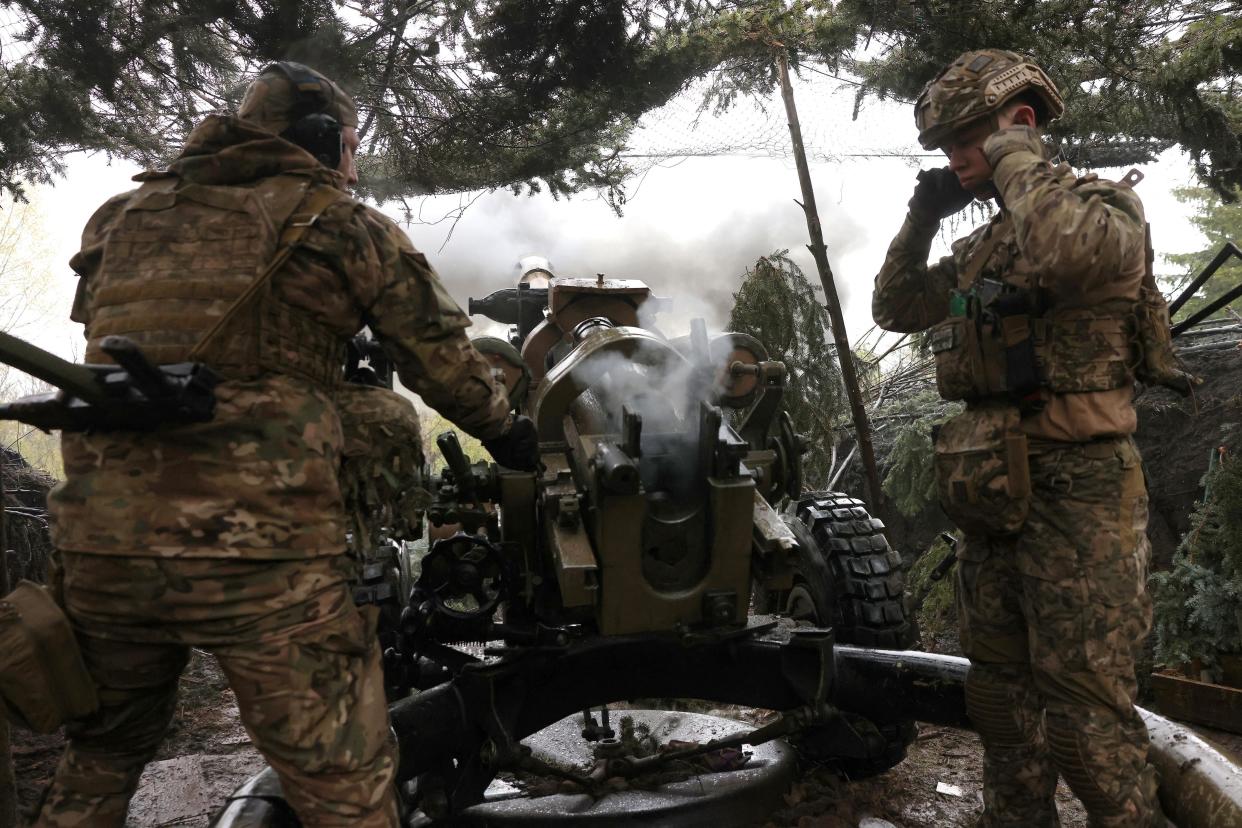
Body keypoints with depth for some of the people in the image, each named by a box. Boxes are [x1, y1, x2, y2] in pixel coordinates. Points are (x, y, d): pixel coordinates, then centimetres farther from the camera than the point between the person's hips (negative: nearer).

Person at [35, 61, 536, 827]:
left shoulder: (125, 216, 19)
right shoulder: (346, 227, 6)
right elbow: (446, 363, 9)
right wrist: (508, 433, 27)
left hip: (100, 538, 6)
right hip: (261, 548, -5)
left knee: (101, 761, 27)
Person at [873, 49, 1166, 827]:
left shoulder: (1101, 204, -5)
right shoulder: (980, 247, 19)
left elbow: (1074, 249, -30)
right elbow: (895, 309, 23)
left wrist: (1015, 153, -14)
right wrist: (922, 216, 13)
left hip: (1075, 489, -8)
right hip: (993, 494, 9)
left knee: (1086, 708, -7)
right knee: (1002, 692, 16)